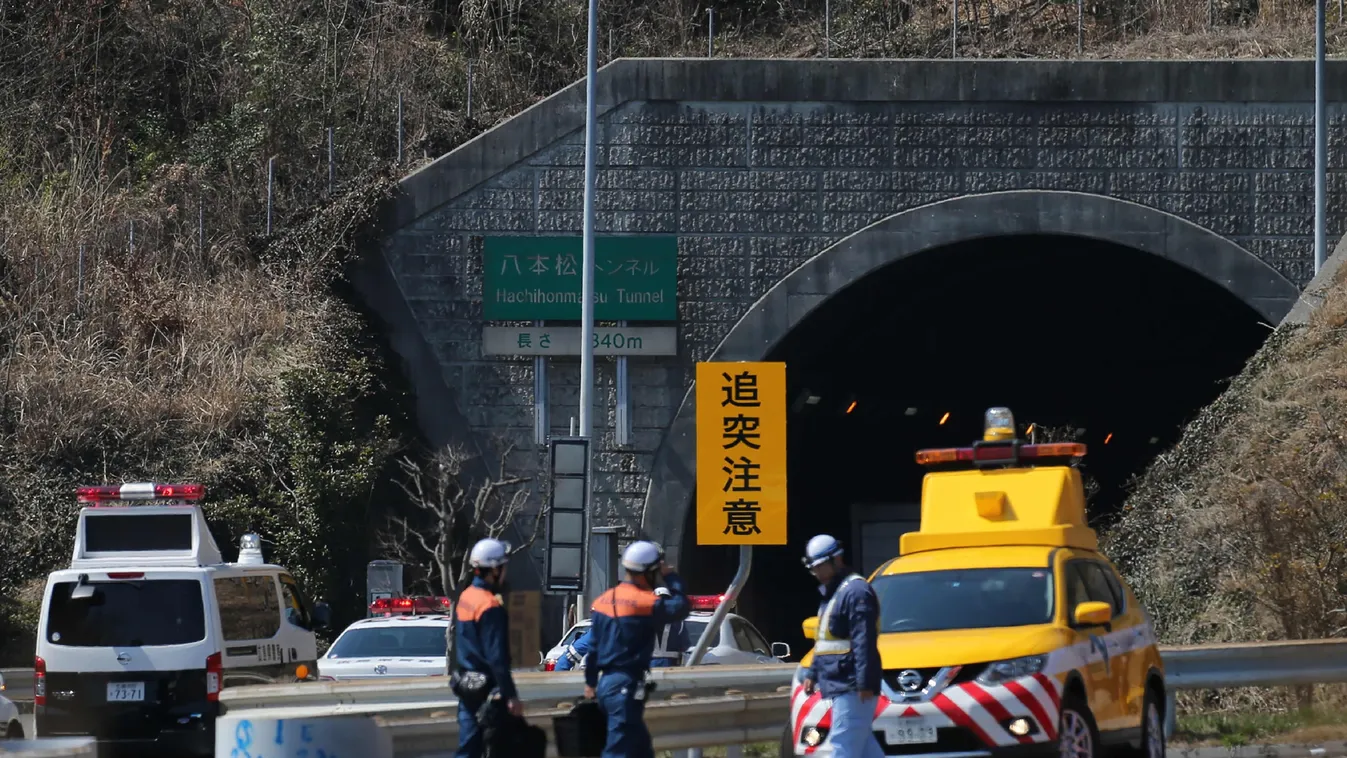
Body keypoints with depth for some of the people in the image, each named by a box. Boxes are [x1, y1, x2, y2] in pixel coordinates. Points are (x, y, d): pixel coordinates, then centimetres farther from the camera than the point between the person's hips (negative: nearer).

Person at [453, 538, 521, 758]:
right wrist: (511, 695, -21)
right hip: (486, 690, -9)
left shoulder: (466, 597, 10)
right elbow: (498, 657, -21)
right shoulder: (490, 606, -18)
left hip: (466, 686, 9)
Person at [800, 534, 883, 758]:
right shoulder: (830, 593, 20)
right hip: (839, 686, 11)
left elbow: (864, 642, -20)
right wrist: (812, 674, 25)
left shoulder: (855, 591, -13)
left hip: (851, 687, -11)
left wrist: (865, 682, -25)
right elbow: (822, 642, 28)